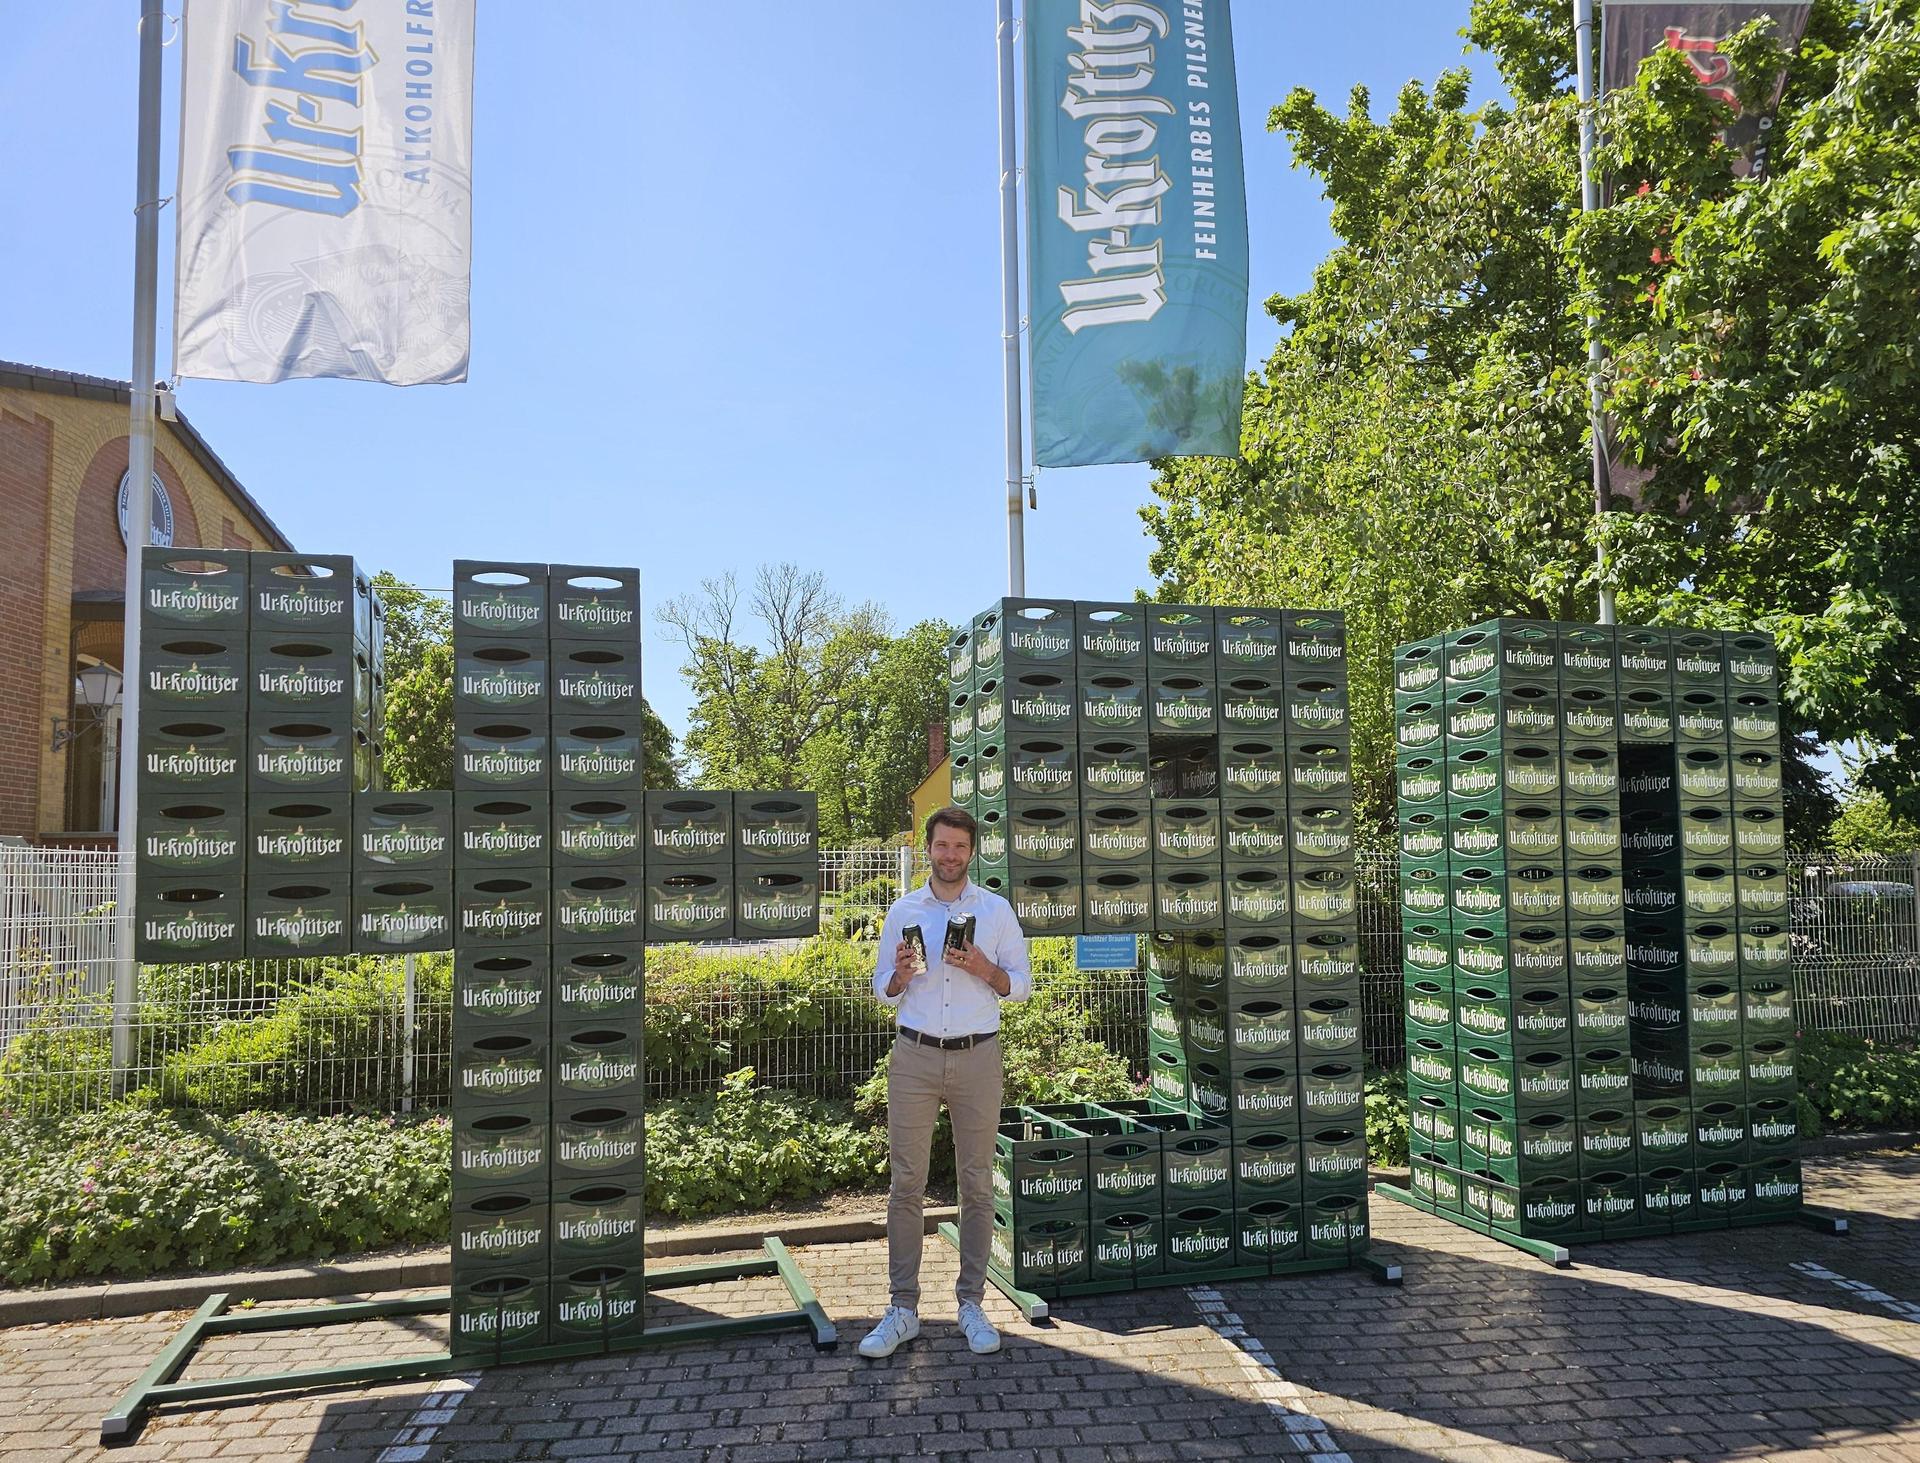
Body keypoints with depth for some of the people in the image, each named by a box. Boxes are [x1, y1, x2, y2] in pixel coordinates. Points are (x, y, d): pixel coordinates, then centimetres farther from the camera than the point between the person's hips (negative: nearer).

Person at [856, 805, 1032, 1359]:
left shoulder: (997, 910, 4)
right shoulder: (903, 911, 6)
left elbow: (1021, 985, 5)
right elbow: (883, 991, 11)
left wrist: (984, 969, -14)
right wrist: (900, 975, -11)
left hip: (977, 1058, 0)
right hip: (915, 1057, 1)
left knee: (977, 1184, 5)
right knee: (906, 1183, 1)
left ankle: (971, 1304, 16)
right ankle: (903, 1309, 9)